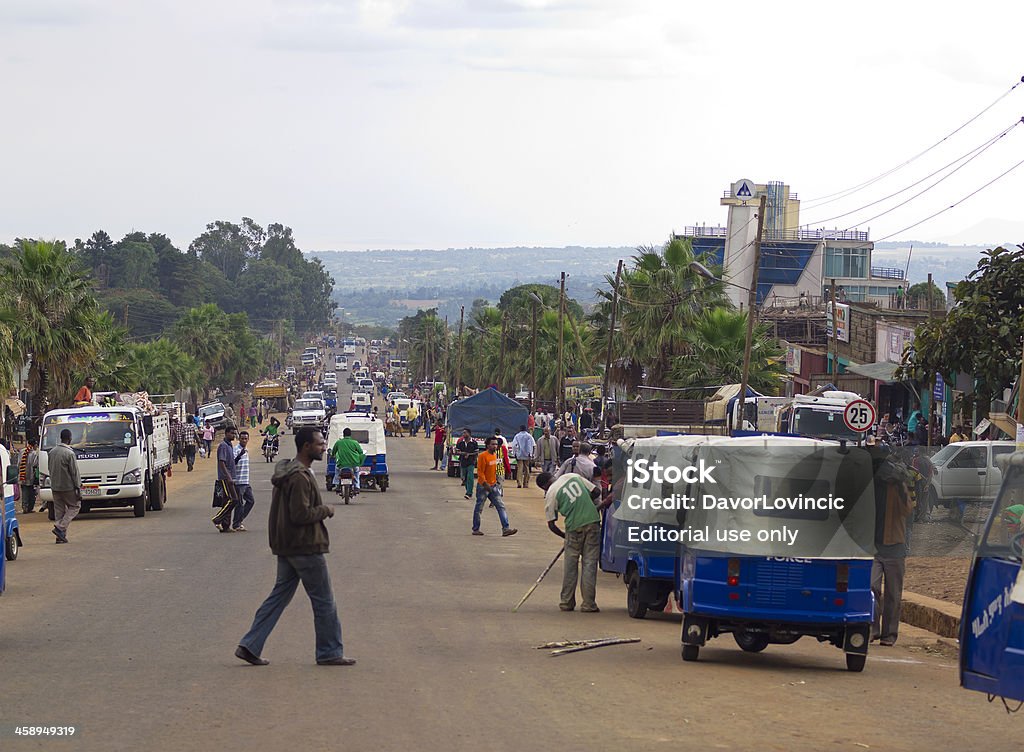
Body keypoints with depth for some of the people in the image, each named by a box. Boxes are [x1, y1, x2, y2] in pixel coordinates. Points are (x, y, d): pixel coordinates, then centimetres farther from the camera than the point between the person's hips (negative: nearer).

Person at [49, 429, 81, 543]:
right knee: (75, 506, 8)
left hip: (55, 487, 6)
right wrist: (78, 488, -9)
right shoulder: (70, 453, -17)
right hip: (68, 487, -6)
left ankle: (61, 536, 10)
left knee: (59, 510, 11)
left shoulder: (52, 452, 5)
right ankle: (60, 527, -8)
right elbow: (74, 472, -15)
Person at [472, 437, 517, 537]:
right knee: (479, 508, 4)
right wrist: (485, 484, -23)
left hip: (493, 486, 7)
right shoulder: (483, 456, -15)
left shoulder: (494, 455, 9)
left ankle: (506, 528, -8)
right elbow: (480, 472, -18)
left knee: (501, 506, -3)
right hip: (483, 486, -7)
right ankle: (476, 529, 16)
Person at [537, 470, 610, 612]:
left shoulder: (551, 494, -1)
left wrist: (564, 536, 16)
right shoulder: (572, 476, 10)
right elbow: (596, 491, 10)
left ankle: (566, 602, 16)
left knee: (570, 564, 12)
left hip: (574, 527, -3)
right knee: (589, 563, 5)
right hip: (592, 521, 3)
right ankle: (588, 604, 4)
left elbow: (551, 524, -1)